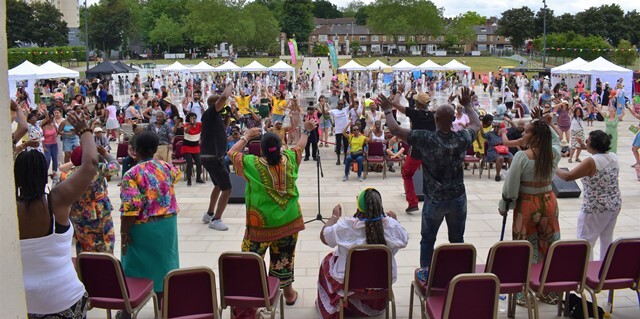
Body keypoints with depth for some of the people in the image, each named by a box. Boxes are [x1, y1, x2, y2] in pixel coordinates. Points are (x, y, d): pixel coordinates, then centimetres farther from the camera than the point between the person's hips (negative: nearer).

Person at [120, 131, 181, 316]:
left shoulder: (133, 174, -18)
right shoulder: (165, 167, 0)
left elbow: (130, 209, -23)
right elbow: (176, 175, 26)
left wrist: (124, 233, -12)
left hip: (142, 228, -5)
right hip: (167, 224, 5)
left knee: (135, 268, 10)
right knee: (163, 264, 16)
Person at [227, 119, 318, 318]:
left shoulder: (252, 164, -15)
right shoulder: (289, 160, -8)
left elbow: (232, 153, 1)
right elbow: (299, 147, 13)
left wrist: (247, 136, 9)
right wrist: (307, 131, 29)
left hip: (261, 223, -3)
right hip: (288, 220, 3)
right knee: (284, 256, 17)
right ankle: (288, 292, 31)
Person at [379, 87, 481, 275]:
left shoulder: (426, 139, -21)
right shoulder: (463, 138, -11)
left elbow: (395, 129, -15)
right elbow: (476, 124, 12)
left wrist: (387, 110, 1)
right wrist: (467, 105, 24)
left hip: (434, 199, -2)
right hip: (458, 198, 3)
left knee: (428, 239, 16)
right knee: (457, 239, 16)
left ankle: (425, 272, 25)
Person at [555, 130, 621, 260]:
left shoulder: (591, 162, -22)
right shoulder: (613, 157, 0)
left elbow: (568, 176, -20)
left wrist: (554, 169, -5)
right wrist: (586, 148, 25)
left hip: (596, 209, -8)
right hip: (615, 205, 8)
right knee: (607, 240, 21)